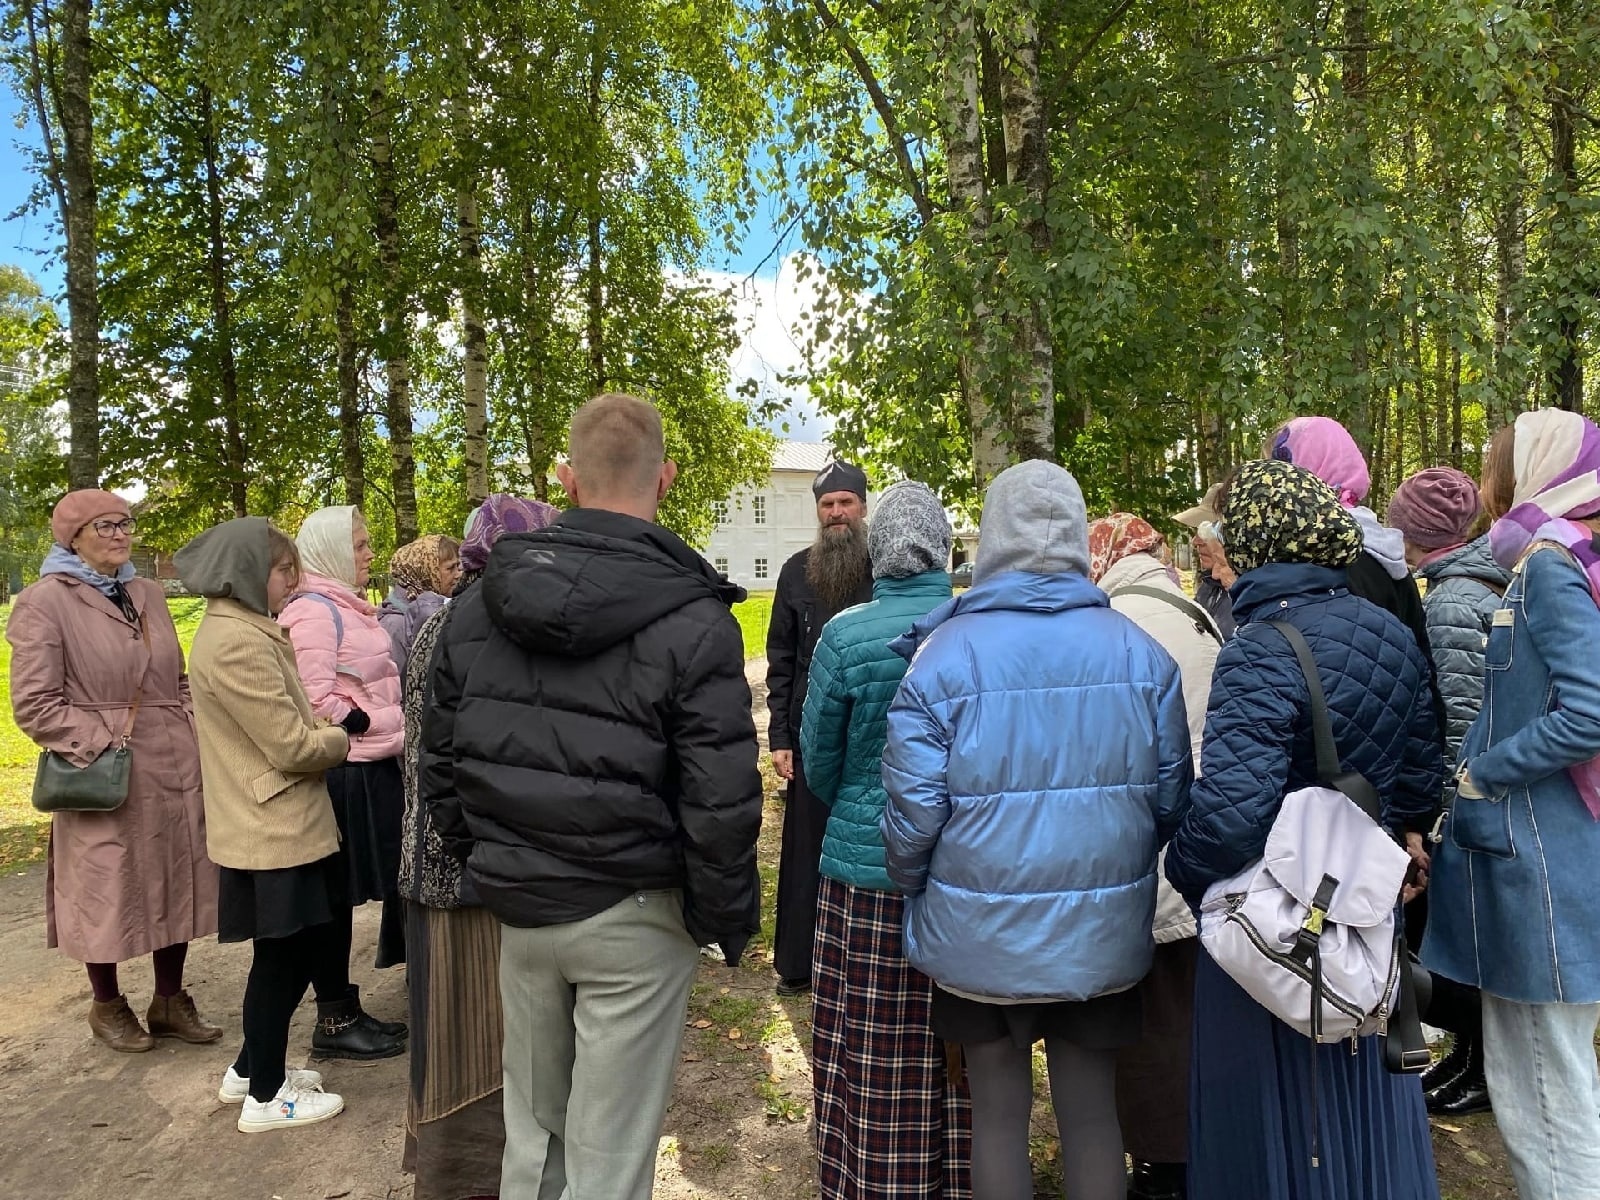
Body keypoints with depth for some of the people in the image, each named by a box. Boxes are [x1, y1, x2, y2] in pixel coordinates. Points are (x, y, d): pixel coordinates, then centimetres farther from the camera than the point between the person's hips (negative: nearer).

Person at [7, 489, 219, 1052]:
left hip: (175, 773, 6)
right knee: (107, 896, 9)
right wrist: (102, 746, -16)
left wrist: (193, 737, 6)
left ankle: (169, 1001, 30)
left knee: (176, 889, 13)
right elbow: (33, 704, -11)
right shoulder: (46, 601, -8)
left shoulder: (149, 595, 10)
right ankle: (107, 1007, 31)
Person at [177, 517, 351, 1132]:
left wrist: (318, 731, 1)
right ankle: (265, 1096, 20)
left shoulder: (235, 629, 11)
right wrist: (338, 739, -4)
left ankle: (250, 1070, 35)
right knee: (285, 958, 4)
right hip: (276, 831, -10)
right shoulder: (238, 643, -22)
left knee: (286, 955, 20)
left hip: (274, 824, 10)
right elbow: (292, 746, -23)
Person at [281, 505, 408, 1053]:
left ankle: (347, 1012, 25)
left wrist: (387, 730, 15)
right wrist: (368, 727, -13)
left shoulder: (346, 607, 16)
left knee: (345, 894, 15)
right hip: (345, 775, -9)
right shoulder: (314, 612, -14)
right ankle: (335, 1021, 14)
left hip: (372, 768, 9)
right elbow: (316, 702, -22)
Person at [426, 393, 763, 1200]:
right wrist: (730, 919, -3)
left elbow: (440, 759, 7)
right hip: (633, 916, -5)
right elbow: (721, 802, -17)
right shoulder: (692, 619, -15)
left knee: (531, 1129, 23)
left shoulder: (479, 604, 1)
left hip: (518, 909, 5)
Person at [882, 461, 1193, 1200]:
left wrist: (913, 891, 8)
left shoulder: (944, 654, -14)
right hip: (1103, 933, 2)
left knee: (999, 1113, 16)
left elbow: (913, 811, -13)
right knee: (1092, 1114, 18)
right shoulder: (1140, 653, -6)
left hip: (982, 935, -2)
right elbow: (1171, 799, 0)